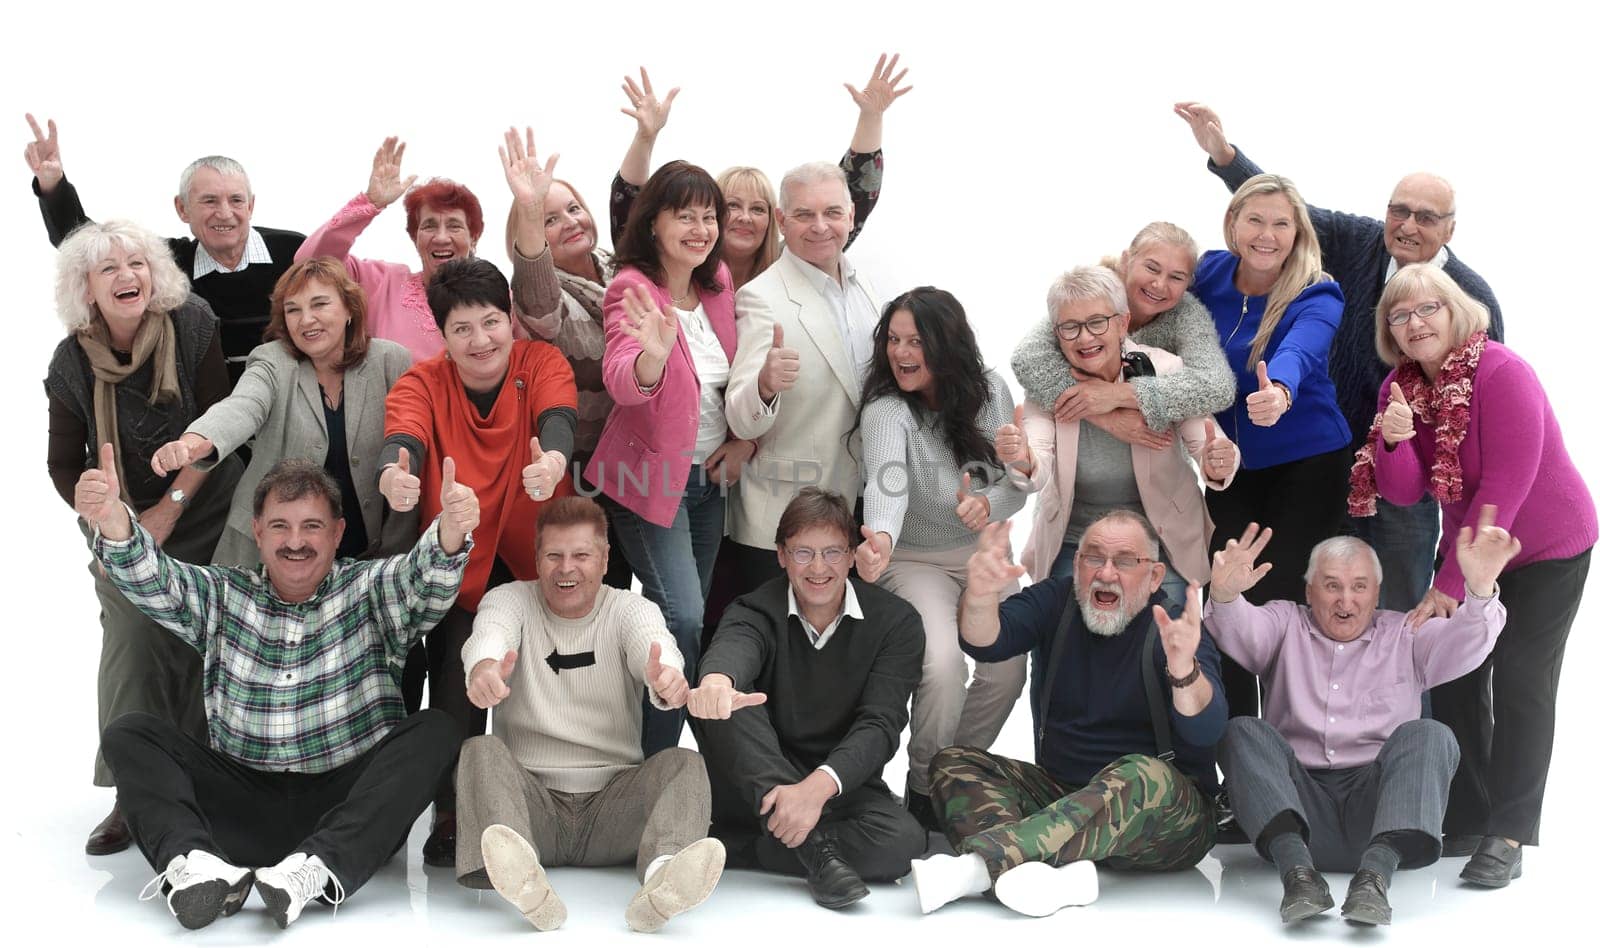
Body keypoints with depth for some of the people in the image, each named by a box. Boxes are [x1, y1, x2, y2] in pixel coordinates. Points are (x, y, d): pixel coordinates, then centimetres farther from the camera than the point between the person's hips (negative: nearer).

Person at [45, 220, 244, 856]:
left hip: (204, 512, -1)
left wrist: (169, 508, -13)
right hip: (124, 523, 1)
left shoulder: (192, 326, -12)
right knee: (133, 643, -13)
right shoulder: (71, 364, -7)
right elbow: (64, 465, 3)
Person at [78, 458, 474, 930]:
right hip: (242, 803, 2)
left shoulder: (370, 590, 6)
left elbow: (426, 579, -14)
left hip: (346, 800, -2)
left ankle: (318, 868, -42)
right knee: (130, 733, -11)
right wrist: (113, 520, -26)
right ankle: (192, 864, -38)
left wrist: (450, 529, -38)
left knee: (436, 730, -25)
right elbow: (152, 581, -4)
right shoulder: (222, 595, 13)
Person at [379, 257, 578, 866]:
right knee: (456, 685, -15)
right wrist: (393, 476, -51)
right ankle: (452, 818, 1)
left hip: (534, 559, 1)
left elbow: (556, 420, -26)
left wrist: (553, 460, -51)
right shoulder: (423, 383, -5)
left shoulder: (542, 364, -5)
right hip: (457, 564, 0)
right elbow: (402, 437, -25)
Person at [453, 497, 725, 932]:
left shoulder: (631, 609, 7)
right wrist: (484, 667, -46)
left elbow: (652, 643, -18)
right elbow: (490, 631, -19)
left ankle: (662, 878, -54)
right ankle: (525, 881, -54)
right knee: (480, 751, -27)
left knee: (684, 763, -23)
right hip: (531, 795, 0)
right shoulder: (508, 599, 7)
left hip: (612, 798, 1)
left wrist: (667, 677, -45)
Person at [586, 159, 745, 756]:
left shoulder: (718, 281, 0)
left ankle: (662, 747, 30)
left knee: (687, 618, 14)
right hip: (650, 476, -7)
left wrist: (745, 436, -2)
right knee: (683, 618, -17)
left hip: (709, 474, 7)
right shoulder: (633, 289, -19)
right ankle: (652, 764, -4)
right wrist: (653, 353, -57)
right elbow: (623, 383, -36)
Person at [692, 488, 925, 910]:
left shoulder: (895, 620, -3)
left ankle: (726, 849, -23)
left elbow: (879, 725, -14)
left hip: (844, 789, 0)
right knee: (720, 699, -27)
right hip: (756, 792, 0)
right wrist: (716, 680, -55)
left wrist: (818, 785, -33)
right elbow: (734, 647, -29)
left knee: (903, 842, -31)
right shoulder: (756, 610, -3)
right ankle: (813, 845, -34)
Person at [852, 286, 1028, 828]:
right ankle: (924, 786, 0)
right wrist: (880, 539, -59)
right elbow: (886, 483, -38)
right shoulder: (886, 410, -20)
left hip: (983, 555, 4)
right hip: (913, 562, -4)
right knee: (943, 666, -25)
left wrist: (989, 503, -28)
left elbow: (1018, 483, -5)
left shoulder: (989, 392, -7)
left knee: (1008, 670, -9)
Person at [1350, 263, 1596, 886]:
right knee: (1455, 678, 5)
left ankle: (1508, 835, -2)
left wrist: (1451, 584, -27)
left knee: (1520, 684, -7)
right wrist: (1393, 441, -31)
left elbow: (1503, 488, -29)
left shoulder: (1501, 373, -25)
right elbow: (1404, 493, -9)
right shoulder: (1400, 387, -5)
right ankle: (1465, 819, 16)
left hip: (1547, 550, -6)